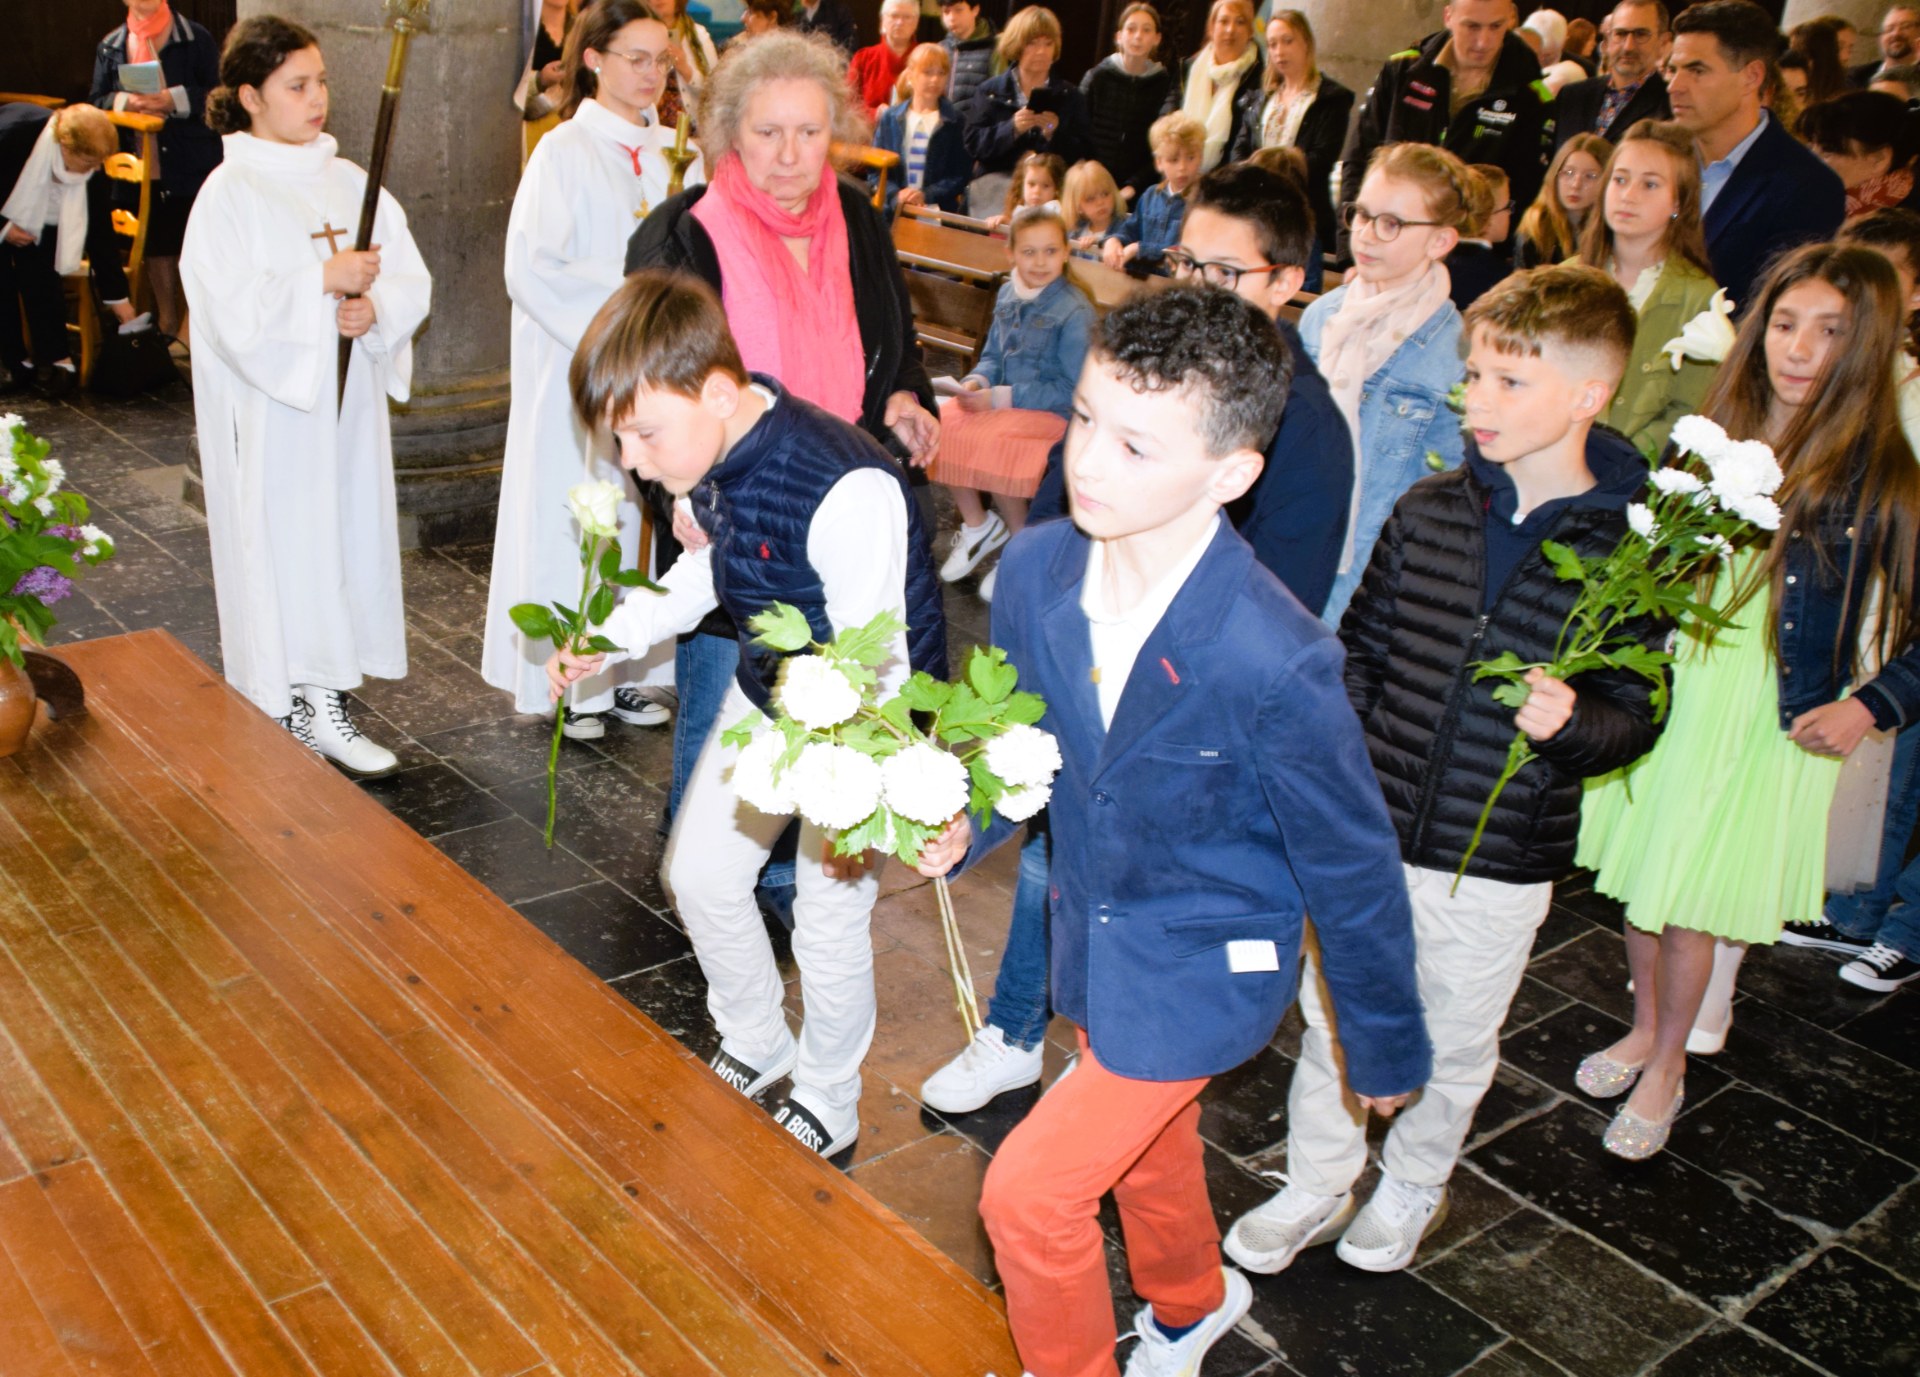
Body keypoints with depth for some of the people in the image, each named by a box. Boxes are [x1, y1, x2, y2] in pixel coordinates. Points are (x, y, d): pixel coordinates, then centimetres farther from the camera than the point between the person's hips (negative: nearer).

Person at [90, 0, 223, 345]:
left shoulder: (196, 38, -1)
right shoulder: (110, 46, 9)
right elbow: (96, 101, 8)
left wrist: (174, 99, -20)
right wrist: (124, 101, -13)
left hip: (192, 165, -3)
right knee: (155, 248, 12)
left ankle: (189, 328, 13)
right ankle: (167, 322, 26)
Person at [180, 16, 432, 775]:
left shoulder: (349, 182, 9)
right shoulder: (229, 193, -7)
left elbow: (412, 280, 6)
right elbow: (233, 309, -16)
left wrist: (374, 306, -14)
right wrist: (324, 280, -19)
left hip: (348, 404, 5)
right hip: (271, 412, -5)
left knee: (351, 540, 8)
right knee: (280, 550, -1)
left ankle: (330, 708, 20)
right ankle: (285, 722, 11)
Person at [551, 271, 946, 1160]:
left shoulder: (848, 492, -36)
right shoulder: (708, 455, -11)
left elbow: (873, 665, -31)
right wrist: (611, 638, 3)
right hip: (765, 689, 8)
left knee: (828, 919, 4)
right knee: (698, 876, 15)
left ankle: (826, 1106, 32)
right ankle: (757, 1046, 42)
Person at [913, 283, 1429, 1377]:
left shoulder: (1277, 662, -34)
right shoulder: (1036, 569, -18)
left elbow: (1351, 864, -19)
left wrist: (1387, 1046, -7)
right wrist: (962, 827, -16)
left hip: (1200, 969, -6)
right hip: (1094, 929, 6)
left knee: (1032, 1190, -3)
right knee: (1146, 1141, 29)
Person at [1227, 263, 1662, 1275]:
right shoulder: (1427, 513, -3)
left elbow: (1635, 715, -5)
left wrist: (1573, 723, -26)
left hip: (1497, 859, -2)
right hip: (1367, 828, 3)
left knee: (1452, 1041, 17)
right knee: (1332, 1014, 15)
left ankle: (1413, 1184, 45)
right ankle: (1315, 1186, 38)